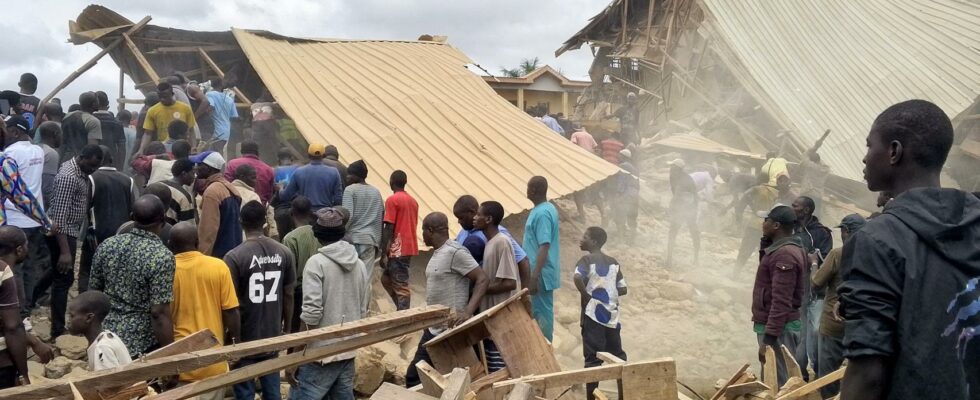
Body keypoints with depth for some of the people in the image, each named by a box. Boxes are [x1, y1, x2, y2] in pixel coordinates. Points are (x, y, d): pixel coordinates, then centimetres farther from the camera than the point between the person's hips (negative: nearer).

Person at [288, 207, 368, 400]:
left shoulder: (317, 262, -12)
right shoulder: (359, 264, 6)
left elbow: (311, 313, -18)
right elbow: (363, 312, 10)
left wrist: (295, 354, -10)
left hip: (320, 354, -6)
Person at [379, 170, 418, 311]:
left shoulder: (392, 200, -10)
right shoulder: (413, 201, 13)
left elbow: (389, 228, -14)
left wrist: (383, 253, -12)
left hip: (398, 250, -8)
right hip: (409, 248, 8)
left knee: (400, 286, -6)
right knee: (386, 279, 18)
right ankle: (404, 310, 15)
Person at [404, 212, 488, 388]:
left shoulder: (455, 252, -17)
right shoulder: (437, 253, 12)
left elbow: (483, 279, -22)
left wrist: (468, 312, -32)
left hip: (451, 332, -10)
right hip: (432, 330, 10)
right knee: (413, 376, 12)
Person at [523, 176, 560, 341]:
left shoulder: (541, 213, -20)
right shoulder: (547, 208, 11)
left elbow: (544, 247, -26)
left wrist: (534, 277, -27)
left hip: (541, 274, -10)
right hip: (543, 272, 10)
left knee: (541, 312, -1)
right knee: (542, 310, 16)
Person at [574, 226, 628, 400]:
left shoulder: (586, 259, -6)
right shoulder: (613, 262, 11)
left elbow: (577, 278, -26)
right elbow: (623, 289, 9)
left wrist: (586, 295, -13)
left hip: (593, 314, -5)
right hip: (612, 315, 5)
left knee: (593, 358, -2)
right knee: (618, 356, 13)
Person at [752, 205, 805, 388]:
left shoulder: (784, 255, -21)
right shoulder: (784, 249, 14)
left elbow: (781, 302, -25)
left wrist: (768, 339, -25)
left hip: (778, 329, -10)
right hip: (775, 325, 10)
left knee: (778, 384, -4)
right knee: (774, 381, 17)